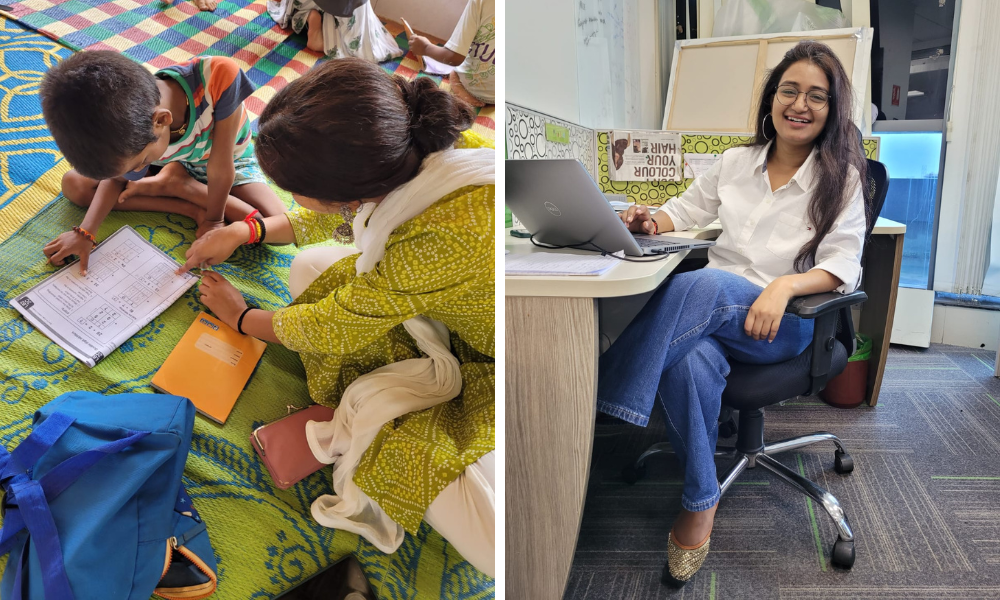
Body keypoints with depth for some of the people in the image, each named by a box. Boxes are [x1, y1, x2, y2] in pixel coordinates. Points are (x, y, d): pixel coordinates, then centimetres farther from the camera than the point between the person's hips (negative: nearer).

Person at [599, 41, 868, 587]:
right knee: (690, 363, -36)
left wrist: (783, 285, -25)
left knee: (701, 283, -38)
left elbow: (843, 264, -4)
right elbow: (688, 209, 23)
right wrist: (654, 222, -2)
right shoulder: (737, 162, 14)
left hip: (784, 321, -3)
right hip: (708, 315, 3)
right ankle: (700, 504, -17)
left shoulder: (841, 177, 3)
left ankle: (604, 402, -33)